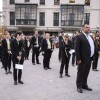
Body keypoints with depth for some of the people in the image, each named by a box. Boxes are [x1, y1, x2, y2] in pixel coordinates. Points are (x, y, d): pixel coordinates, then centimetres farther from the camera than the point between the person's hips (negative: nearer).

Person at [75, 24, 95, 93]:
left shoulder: (90, 37, 15)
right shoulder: (79, 37, -11)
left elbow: (92, 47, 17)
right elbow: (77, 48, -16)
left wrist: (92, 56, 9)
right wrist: (78, 59, -20)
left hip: (89, 59, 8)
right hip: (83, 59, -7)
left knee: (86, 73, 17)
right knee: (80, 73, 5)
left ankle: (84, 85, 30)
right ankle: (79, 86, 16)